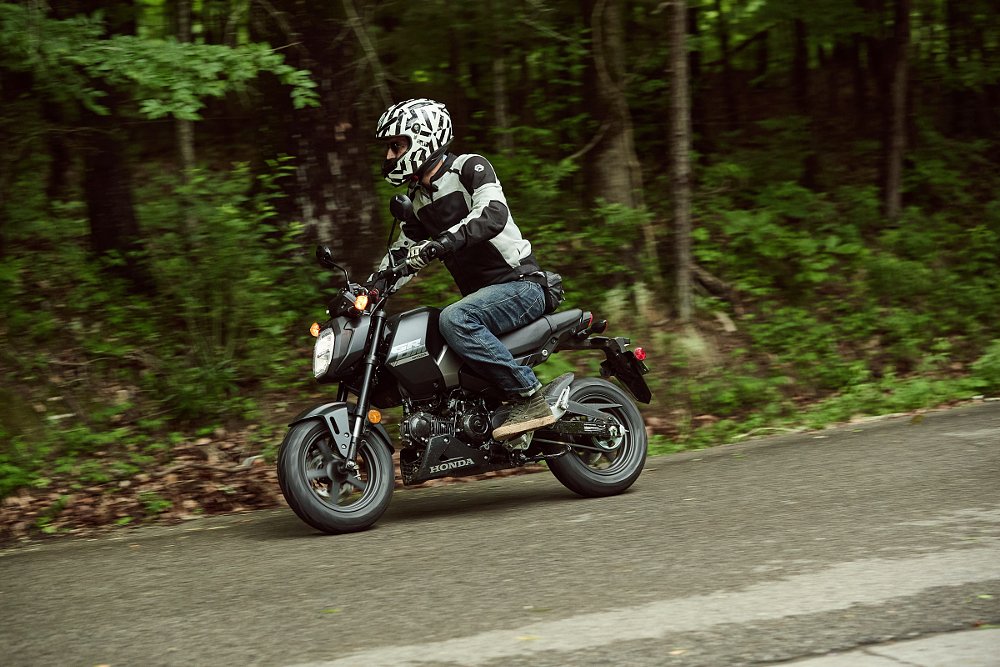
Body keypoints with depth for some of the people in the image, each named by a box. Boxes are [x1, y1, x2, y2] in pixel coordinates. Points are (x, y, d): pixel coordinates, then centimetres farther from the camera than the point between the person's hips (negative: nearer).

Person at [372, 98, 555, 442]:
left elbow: (493, 214, -27)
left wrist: (437, 245, -38)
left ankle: (529, 397, -30)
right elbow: (400, 253, 20)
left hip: (520, 284, -9)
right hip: (482, 294, 9)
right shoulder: (417, 200, 16)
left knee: (454, 319, -34)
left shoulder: (470, 167, -8)